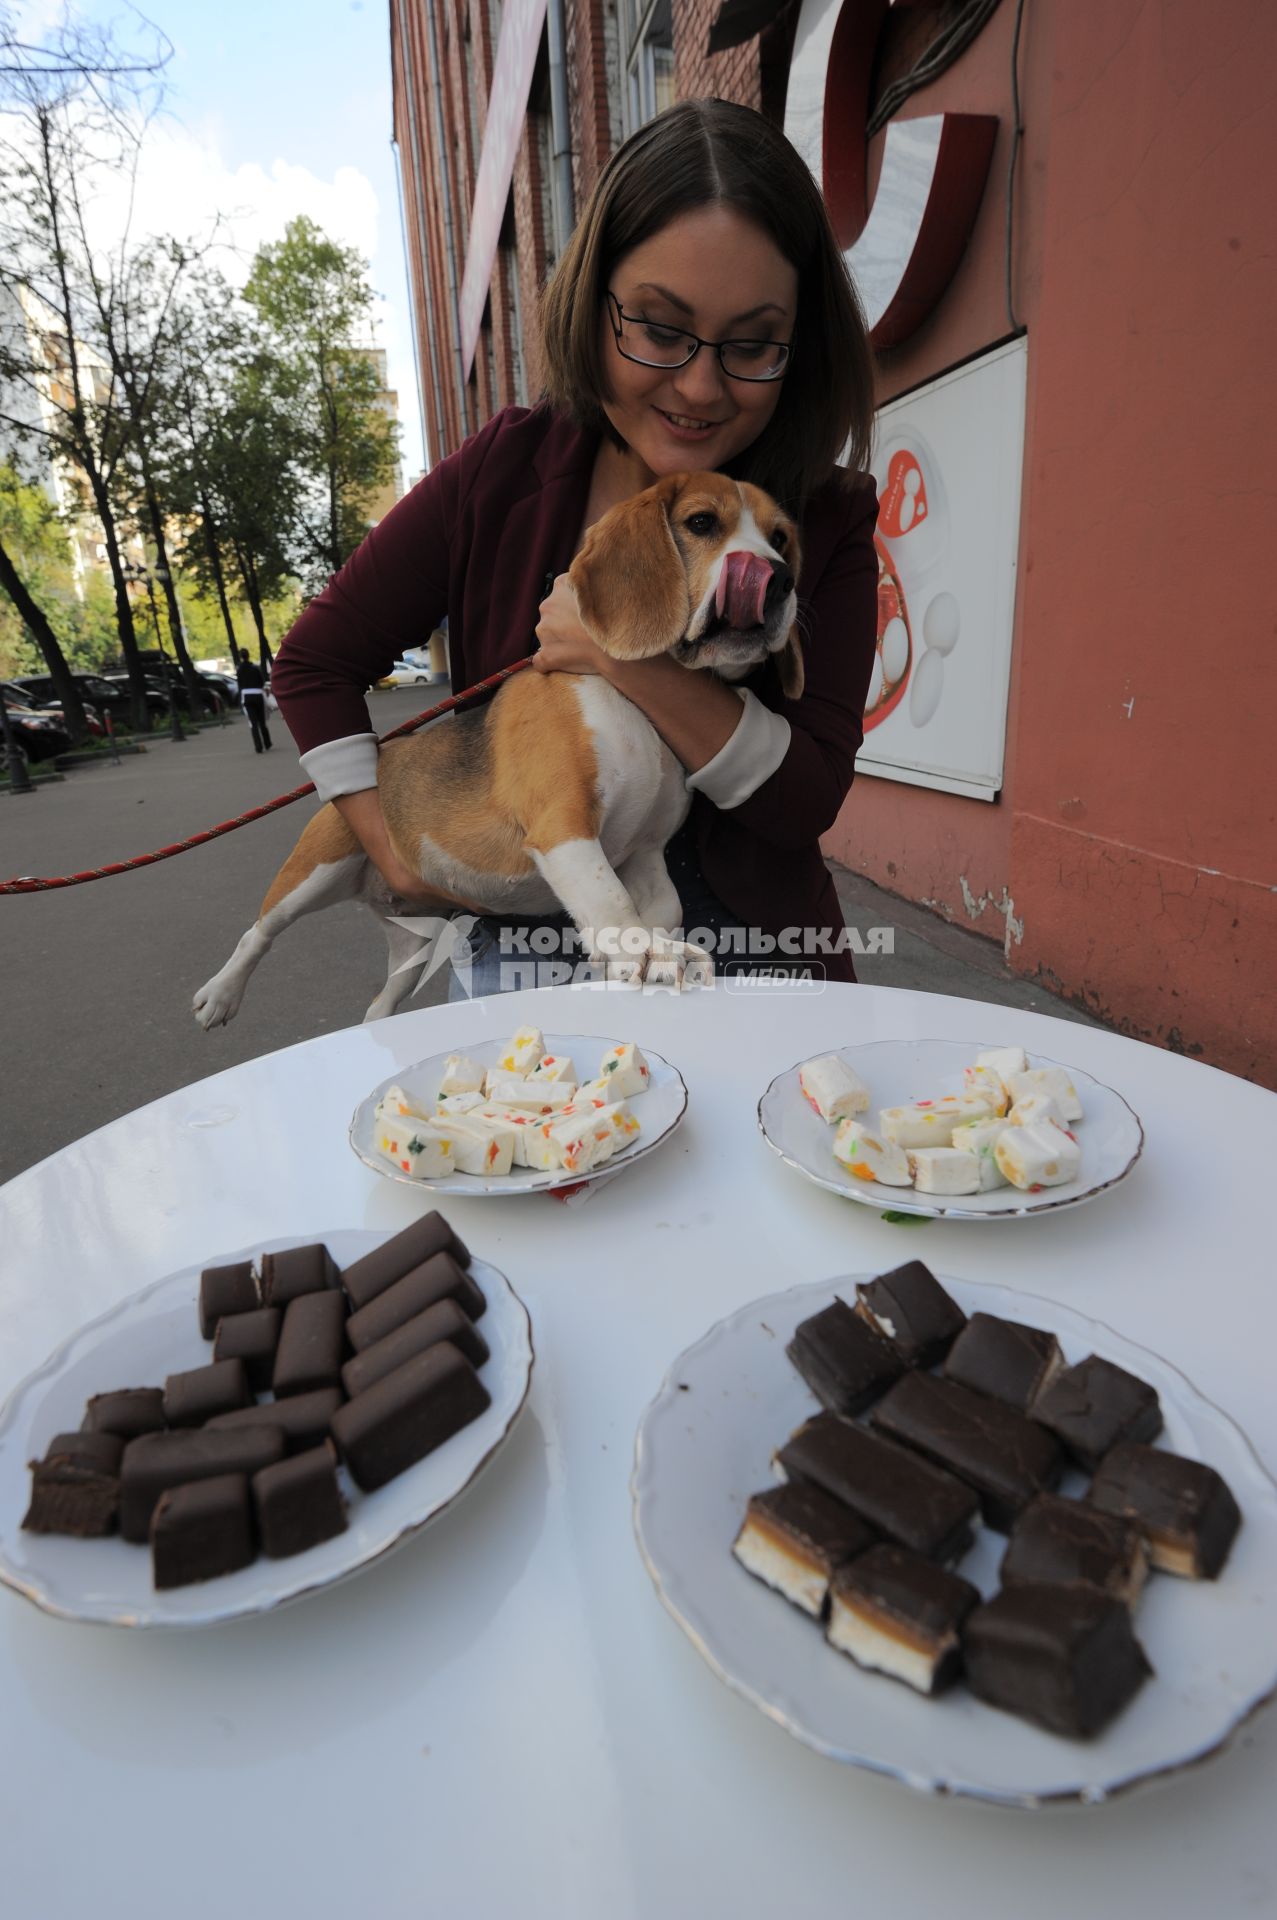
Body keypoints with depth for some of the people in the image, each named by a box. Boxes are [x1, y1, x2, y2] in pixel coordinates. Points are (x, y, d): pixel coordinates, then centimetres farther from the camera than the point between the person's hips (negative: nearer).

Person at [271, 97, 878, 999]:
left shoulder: (828, 521, -5)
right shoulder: (507, 469, -5)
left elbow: (806, 803, -12)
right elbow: (316, 662, 3)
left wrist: (635, 662, -23)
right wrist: (400, 855, -5)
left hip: (748, 963, 1)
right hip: (523, 954, 0)